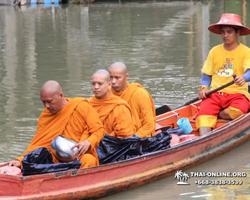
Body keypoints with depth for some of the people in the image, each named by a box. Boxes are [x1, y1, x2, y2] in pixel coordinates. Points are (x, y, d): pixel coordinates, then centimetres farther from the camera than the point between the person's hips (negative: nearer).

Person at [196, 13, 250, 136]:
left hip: (237, 93, -2)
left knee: (237, 111, -35)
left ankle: (216, 114, -8)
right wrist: (204, 87, -5)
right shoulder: (214, 51, 15)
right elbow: (207, 74, 16)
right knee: (204, 111, -29)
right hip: (215, 94, 2)